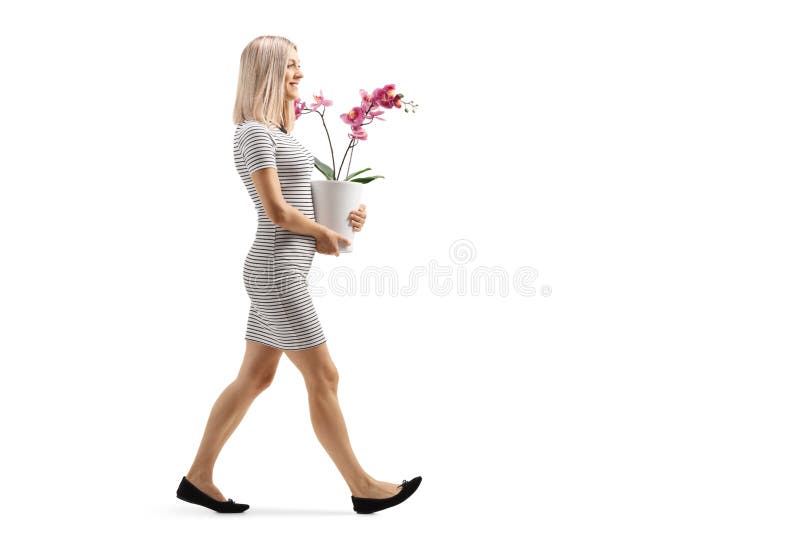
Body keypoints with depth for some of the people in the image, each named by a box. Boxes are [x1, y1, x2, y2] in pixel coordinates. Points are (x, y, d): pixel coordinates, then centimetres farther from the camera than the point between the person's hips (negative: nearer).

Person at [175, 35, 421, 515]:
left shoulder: (278, 131, 17)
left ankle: (199, 477, 25)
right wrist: (324, 235, -3)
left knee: (255, 378, 14)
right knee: (324, 379, -1)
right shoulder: (254, 132, -12)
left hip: (281, 269, 10)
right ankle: (363, 487, 12)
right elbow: (276, 211, -17)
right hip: (278, 271, -10)